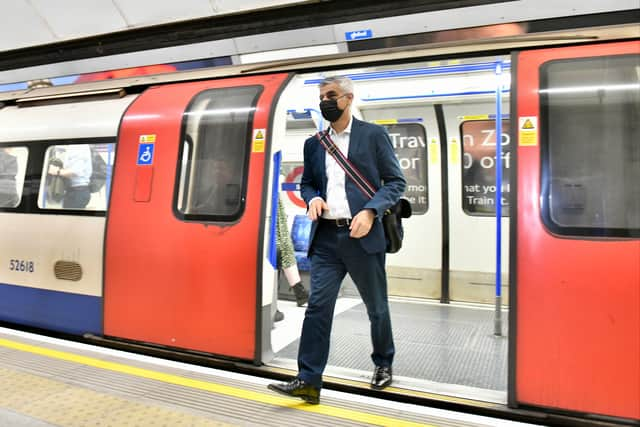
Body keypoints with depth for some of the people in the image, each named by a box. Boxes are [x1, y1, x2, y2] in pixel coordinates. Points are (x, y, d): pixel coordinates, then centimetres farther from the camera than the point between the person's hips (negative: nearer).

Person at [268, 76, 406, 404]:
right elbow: (306, 183, 20)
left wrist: (370, 210, -17)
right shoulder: (313, 144, 12)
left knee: (376, 306, 13)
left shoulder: (373, 135, 0)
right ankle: (308, 381, 2)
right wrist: (312, 199, -4)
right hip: (326, 237, 3)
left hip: (362, 236, -3)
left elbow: (396, 181, -1)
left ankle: (383, 364, 36)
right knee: (318, 305, -4)